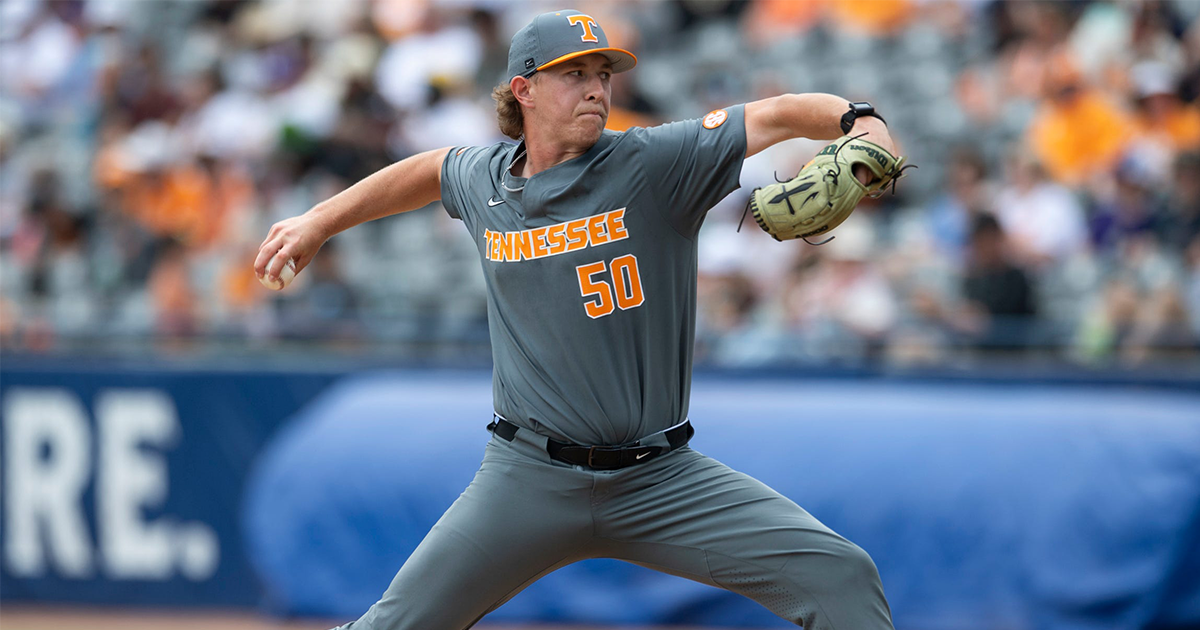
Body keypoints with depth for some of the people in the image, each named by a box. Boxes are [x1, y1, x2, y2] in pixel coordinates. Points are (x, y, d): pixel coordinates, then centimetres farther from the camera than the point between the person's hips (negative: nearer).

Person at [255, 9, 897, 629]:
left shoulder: (653, 164, -6)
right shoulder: (484, 178, 5)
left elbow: (780, 113, -14)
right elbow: (429, 170, 28)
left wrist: (860, 123, -33)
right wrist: (319, 221, 33)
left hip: (661, 479, -1)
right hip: (529, 479, 2)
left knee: (840, 576, -16)